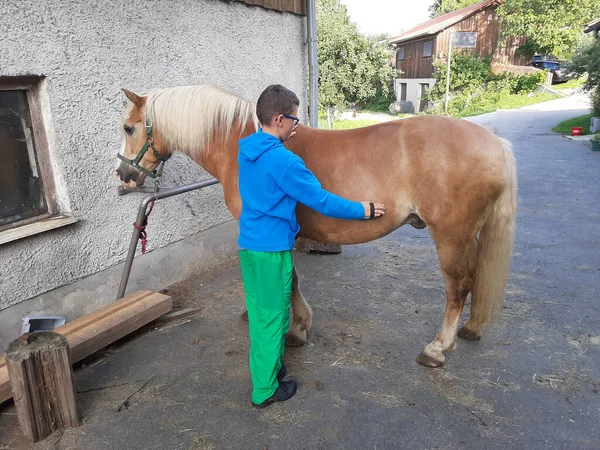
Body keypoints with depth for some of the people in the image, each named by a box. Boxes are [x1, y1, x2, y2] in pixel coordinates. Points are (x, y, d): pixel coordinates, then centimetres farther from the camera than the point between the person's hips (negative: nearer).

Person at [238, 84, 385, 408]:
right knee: (273, 318, 6)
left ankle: (268, 368, 38)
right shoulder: (284, 161, -21)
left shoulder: (246, 151, 5)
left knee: (259, 314, 20)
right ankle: (265, 390, 21)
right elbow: (321, 201, -16)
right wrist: (362, 210, -5)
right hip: (272, 250, -9)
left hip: (248, 245, 9)